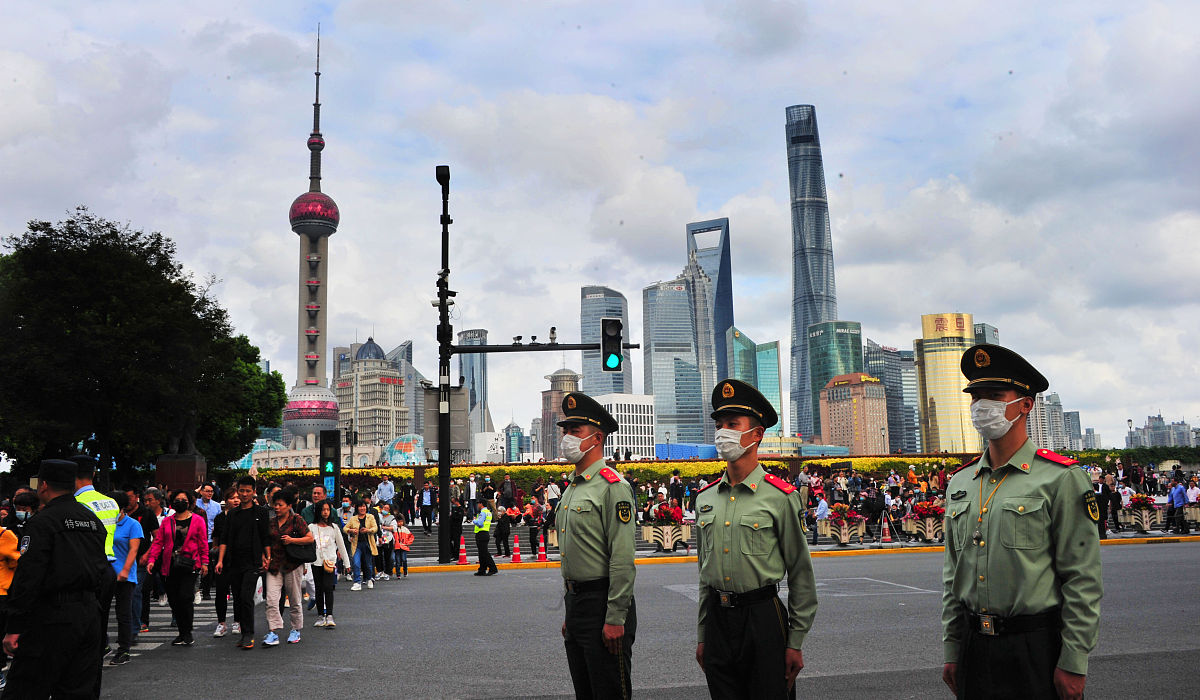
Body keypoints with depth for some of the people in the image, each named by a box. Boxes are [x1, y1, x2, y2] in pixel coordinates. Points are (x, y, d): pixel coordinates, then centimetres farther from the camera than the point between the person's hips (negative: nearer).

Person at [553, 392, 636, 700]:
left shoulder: (613, 486, -14)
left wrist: (615, 619, -22)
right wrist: (569, 613, 20)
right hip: (576, 603, 9)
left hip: (602, 604, -9)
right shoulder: (572, 489, 15)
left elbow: (623, 559, -20)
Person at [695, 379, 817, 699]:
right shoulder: (706, 499, 7)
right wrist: (702, 636, 13)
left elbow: (801, 575, -4)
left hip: (763, 618, -4)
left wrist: (795, 644, -5)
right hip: (718, 618, 5)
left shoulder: (780, 497, -7)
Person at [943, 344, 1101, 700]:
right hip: (975, 646, 5)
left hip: (1037, 648, -5)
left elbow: (1083, 581, -9)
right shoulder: (960, 482, 9)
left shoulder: (1060, 478, -7)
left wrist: (1074, 662, -12)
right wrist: (952, 650, 10)